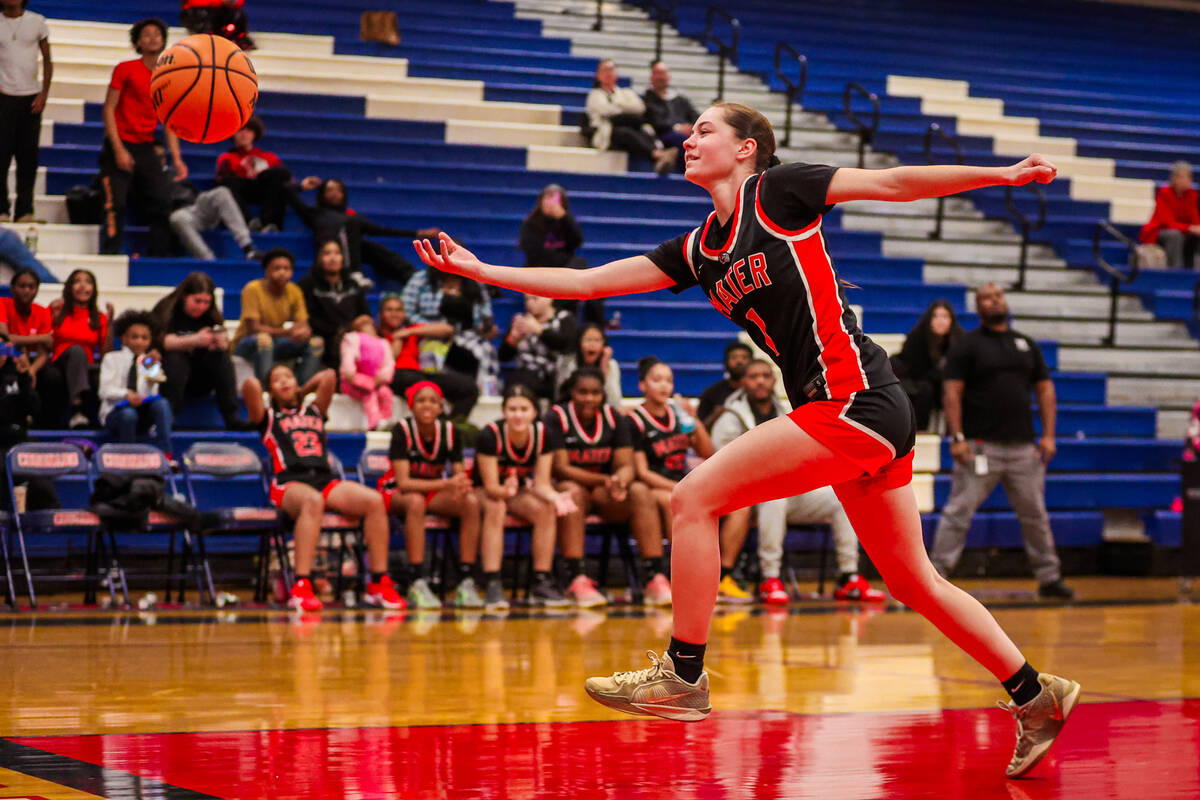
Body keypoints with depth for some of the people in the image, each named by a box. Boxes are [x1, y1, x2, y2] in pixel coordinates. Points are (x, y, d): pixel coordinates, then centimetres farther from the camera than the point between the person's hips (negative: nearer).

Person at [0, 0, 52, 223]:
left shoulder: (37, 21, 6)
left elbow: (47, 60, 10)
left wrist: (44, 94, 0)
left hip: (31, 98, 1)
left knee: (28, 156, 1)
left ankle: (24, 211, 5)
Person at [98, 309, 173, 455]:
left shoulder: (149, 361, 13)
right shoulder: (112, 358, 8)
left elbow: (152, 394, 0)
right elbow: (105, 391, -5)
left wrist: (152, 369, -14)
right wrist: (126, 394, -25)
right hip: (115, 413, -2)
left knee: (162, 403, -27)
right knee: (128, 413, -37)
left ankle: (165, 453, -35)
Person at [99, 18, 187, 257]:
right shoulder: (125, 69, -2)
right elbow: (109, 109, -5)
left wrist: (177, 159, 3)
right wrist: (118, 149, -14)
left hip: (146, 149, 5)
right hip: (120, 147, -5)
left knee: (163, 205, 0)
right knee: (115, 205, -11)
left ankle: (160, 256, 8)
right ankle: (110, 255, -7)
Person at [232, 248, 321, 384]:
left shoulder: (294, 291, -2)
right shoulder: (253, 289, -17)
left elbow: (304, 325, -5)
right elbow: (252, 328, -23)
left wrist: (304, 331, -32)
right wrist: (285, 332, -35)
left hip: (277, 344, 5)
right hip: (247, 344, -5)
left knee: (316, 342, -15)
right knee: (263, 339, -39)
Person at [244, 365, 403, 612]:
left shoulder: (314, 410, 31)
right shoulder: (267, 417, 19)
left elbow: (329, 376, 20)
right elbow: (250, 385, 3)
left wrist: (302, 392, 32)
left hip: (326, 480, 4)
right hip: (289, 483, -4)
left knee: (374, 501, -24)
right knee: (313, 501, -41)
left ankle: (379, 583, -20)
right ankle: (301, 587, -49)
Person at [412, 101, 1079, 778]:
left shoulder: (778, 189, -2)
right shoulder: (697, 250, 18)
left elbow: (893, 182, -1)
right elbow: (585, 282, 18)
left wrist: (1002, 174, -7)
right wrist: (481, 271, 13)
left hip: (854, 400, -8)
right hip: (872, 416, 8)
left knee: (694, 497, -9)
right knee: (915, 582, 11)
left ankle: (684, 676, -1)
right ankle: (1037, 697, 19)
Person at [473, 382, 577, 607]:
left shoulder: (542, 434, -11)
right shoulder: (490, 435, -23)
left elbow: (541, 483, -13)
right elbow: (491, 487, -23)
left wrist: (555, 497, -35)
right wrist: (506, 490, -46)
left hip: (519, 492, 4)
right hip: (483, 493, -4)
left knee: (546, 510, -28)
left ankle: (542, 581, -25)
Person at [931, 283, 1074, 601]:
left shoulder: (1026, 344, 15)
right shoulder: (968, 345, 1)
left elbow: (1045, 389, 15)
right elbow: (952, 391, -5)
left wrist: (1048, 435, 5)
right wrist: (957, 438, -14)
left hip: (1023, 446, 4)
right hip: (981, 446, -4)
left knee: (1035, 514, 9)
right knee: (959, 512, -7)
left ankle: (1049, 577, 17)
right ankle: (936, 574, -5)